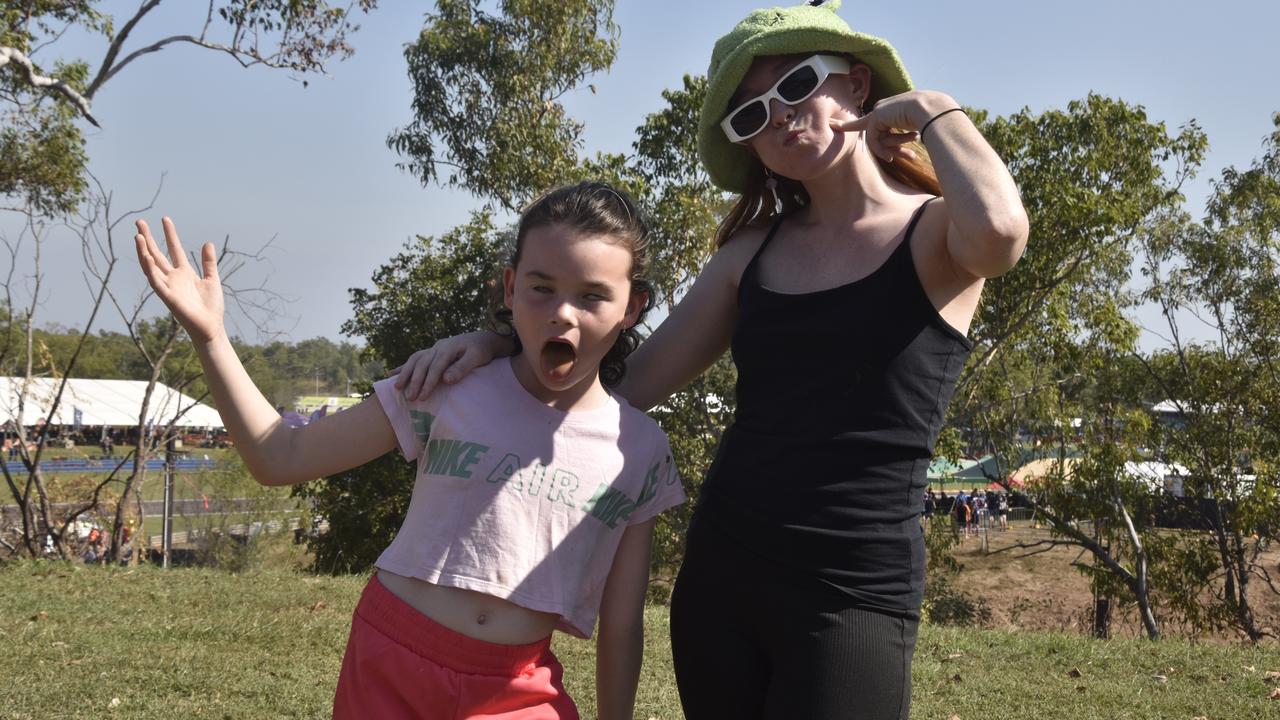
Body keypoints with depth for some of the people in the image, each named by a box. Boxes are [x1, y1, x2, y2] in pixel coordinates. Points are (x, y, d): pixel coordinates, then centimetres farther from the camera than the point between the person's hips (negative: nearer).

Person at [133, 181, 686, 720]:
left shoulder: (641, 452, -1)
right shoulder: (449, 388, -5)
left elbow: (621, 628, 4)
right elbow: (281, 459, -4)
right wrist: (208, 335, -13)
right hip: (391, 662, -1)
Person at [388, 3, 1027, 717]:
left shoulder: (934, 236, -5)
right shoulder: (755, 250, 10)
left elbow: (999, 229, -30)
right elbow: (631, 382, 12)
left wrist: (930, 109, -12)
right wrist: (501, 342, -1)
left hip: (852, 599, -5)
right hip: (717, 576, 5)